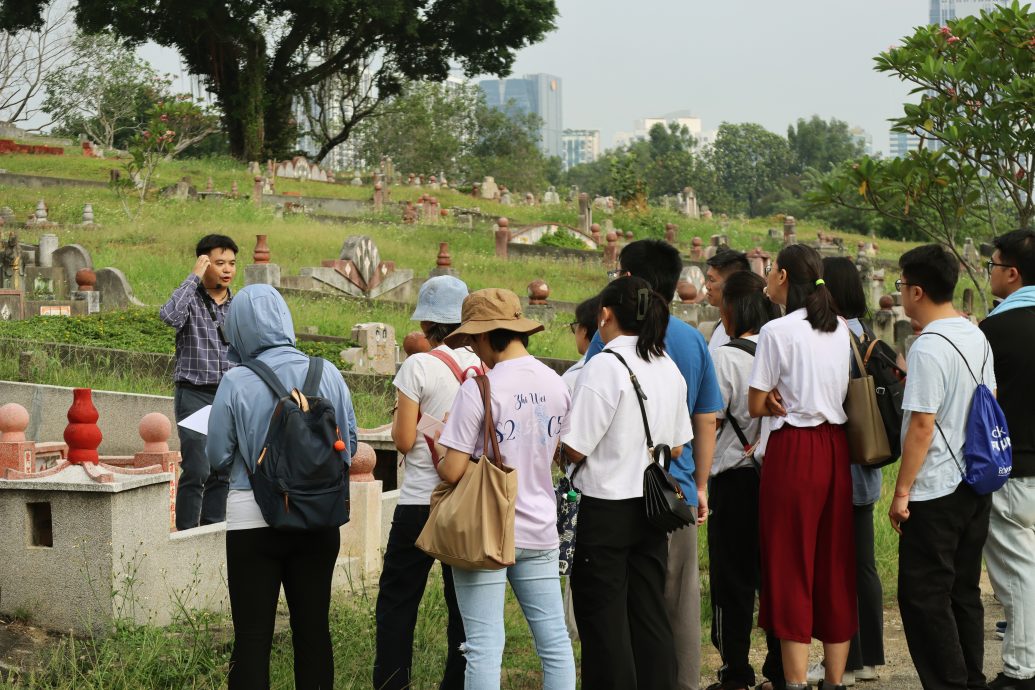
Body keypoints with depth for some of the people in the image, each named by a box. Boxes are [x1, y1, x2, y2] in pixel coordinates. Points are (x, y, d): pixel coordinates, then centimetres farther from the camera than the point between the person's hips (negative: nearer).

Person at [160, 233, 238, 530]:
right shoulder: (190, 299, -5)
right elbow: (170, 315, -30)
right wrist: (194, 276, -21)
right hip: (194, 394, -5)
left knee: (222, 472, 7)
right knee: (196, 470, -12)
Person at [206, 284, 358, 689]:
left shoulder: (236, 383, -11)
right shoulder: (328, 374, -4)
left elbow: (218, 458, -3)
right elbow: (349, 445, 4)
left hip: (254, 519, -3)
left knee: (253, 636, 6)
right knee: (313, 629, 13)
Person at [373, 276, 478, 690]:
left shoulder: (419, 366, -12)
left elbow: (404, 441, -10)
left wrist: (399, 415, 8)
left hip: (422, 501, -4)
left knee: (397, 601, 7)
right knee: (464, 603, 11)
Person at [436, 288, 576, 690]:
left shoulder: (479, 390, -15)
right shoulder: (556, 385, 3)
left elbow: (452, 472, -15)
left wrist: (440, 464, 6)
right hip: (539, 532, 6)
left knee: (484, 648, -1)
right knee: (554, 642, 11)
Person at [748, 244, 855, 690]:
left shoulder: (777, 331, -12)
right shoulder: (841, 330, 8)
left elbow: (757, 406, -9)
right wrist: (805, 401, 8)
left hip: (793, 449, -6)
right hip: (835, 448, 6)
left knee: (790, 564, 1)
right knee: (835, 564, 10)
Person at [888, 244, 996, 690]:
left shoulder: (928, 348, -18)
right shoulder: (977, 337, 9)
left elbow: (921, 425, -19)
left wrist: (902, 491, -14)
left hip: (935, 491, -9)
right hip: (976, 485, 9)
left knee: (924, 597, -1)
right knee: (964, 591, 15)